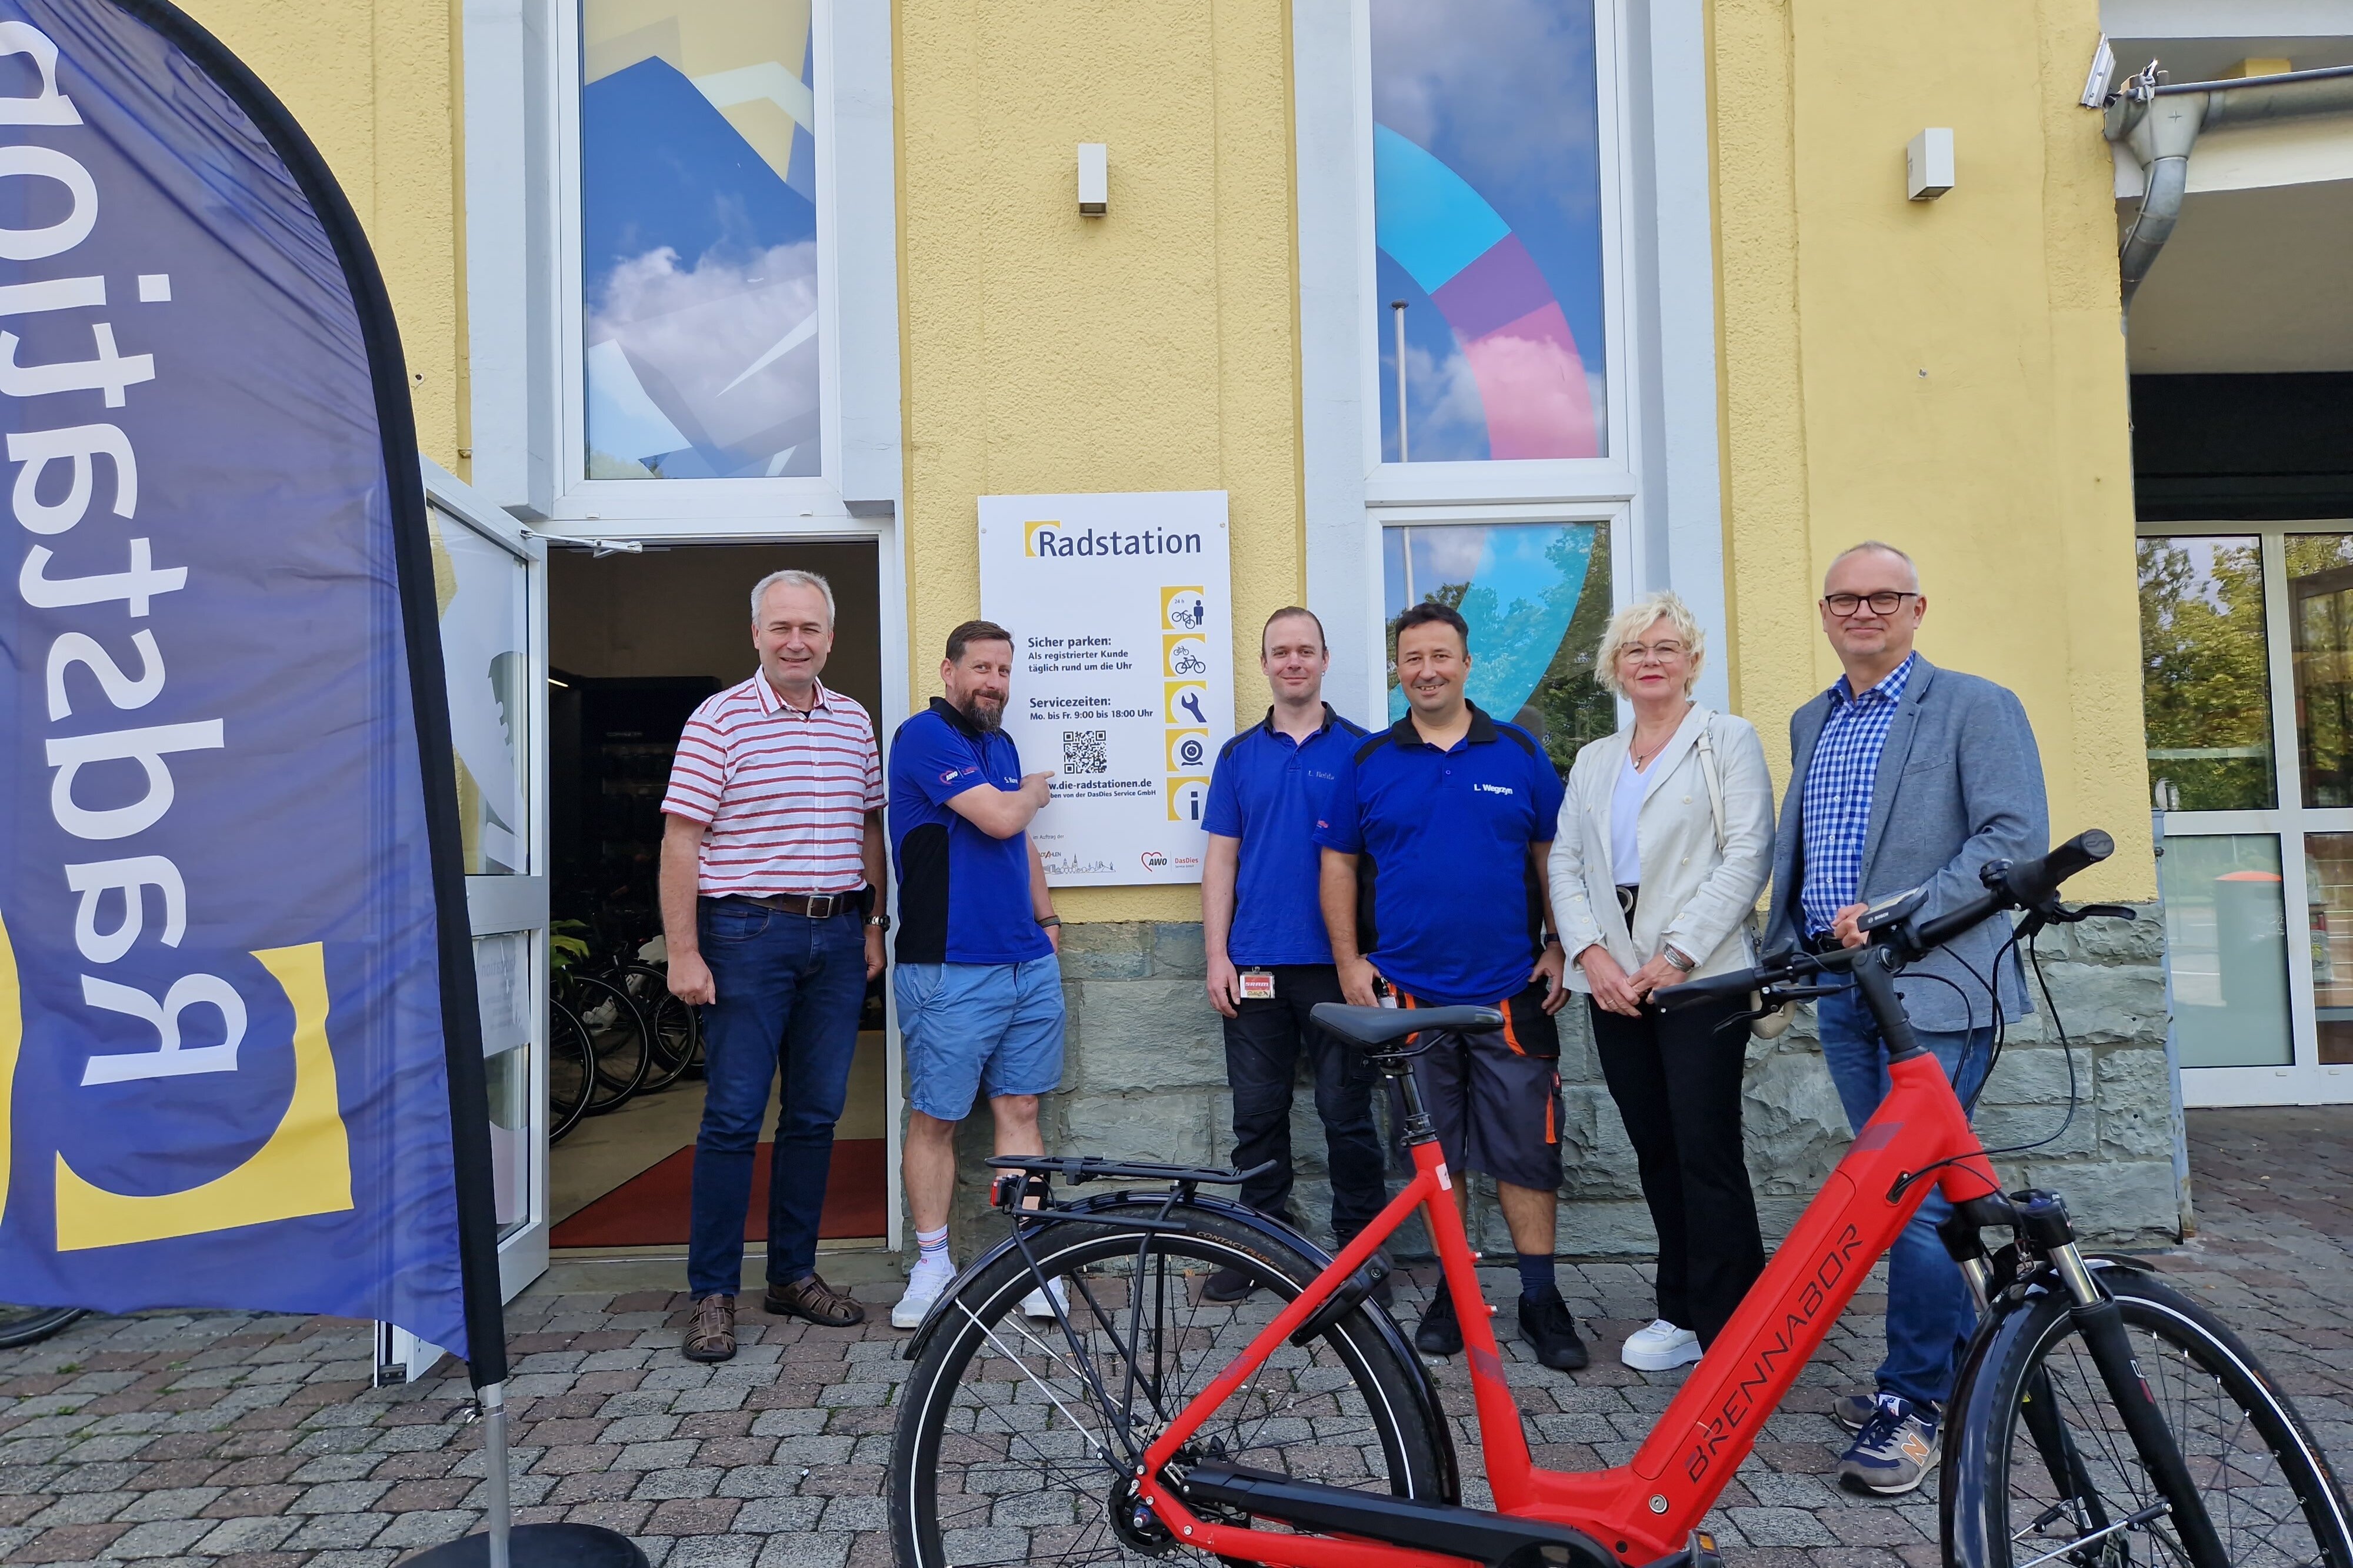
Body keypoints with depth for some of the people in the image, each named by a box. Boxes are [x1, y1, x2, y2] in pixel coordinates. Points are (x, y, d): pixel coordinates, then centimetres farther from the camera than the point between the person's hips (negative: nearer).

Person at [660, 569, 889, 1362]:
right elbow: (681, 841, -7)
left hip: (837, 937, 5)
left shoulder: (854, 720, 11)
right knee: (734, 1117, -1)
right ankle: (712, 1295, 12)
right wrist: (683, 952, -12)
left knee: (816, 1115, 10)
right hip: (749, 934, -5)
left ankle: (794, 1274, 24)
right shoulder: (720, 719, -4)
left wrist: (876, 925, 13)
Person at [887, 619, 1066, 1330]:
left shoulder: (1001, 744, 16)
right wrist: (1034, 791, 1)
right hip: (949, 970, -7)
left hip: (1028, 964, 7)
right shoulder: (926, 736, -10)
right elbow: (999, 818, -19)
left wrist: (1046, 916, 20)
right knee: (935, 1118, 4)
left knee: (1020, 1111, 9)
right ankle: (932, 1263, 18)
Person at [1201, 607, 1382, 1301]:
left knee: (1347, 1112, 5)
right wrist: (1217, 956, 0)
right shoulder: (1239, 755, 9)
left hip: (1336, 963, -2)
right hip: (1255, 966, 3)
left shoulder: (1360, 749, 2)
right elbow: (1221, 859, 8)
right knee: (1257, 1114, 9)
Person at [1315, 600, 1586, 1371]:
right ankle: (1452, 1291, 23)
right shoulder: (1368, 763, 5)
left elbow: (1553, 857, 8)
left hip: (1511, 991, 0)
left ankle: (1541, 1297, 16)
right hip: (1406, 992, 1)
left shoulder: (1520, 755, 5)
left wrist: (1559, 948, 0)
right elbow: (1339, 865, 8)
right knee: (1433, 1150, 10)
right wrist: (1349, 961, 1)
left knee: (1527, 1148, 3)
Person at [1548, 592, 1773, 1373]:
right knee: (1655, 1153, 10)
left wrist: (1678, 956, -14)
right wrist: (1589, 952, -6)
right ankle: (1682, 1311, 22)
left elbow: (1748, 855, -7)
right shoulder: (1593, 761, 18)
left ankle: (1730, 1331, 5)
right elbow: (1566, 863, 11)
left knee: (1707, 1153, -6)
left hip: (1700, 979, -5)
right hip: (1613, 982, 5)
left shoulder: (1728, 740, 3)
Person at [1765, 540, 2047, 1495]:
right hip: (1843, 989, 6)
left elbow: (2016, 841, -12)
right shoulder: (1811, 723, 17)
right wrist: (1784, 949, 10)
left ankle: (1913, 1402, 5)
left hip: (1935, 987, -6)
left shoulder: (1975, 707, -3)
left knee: (1917, 1195, -7)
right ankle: (1951, 1366, 28)